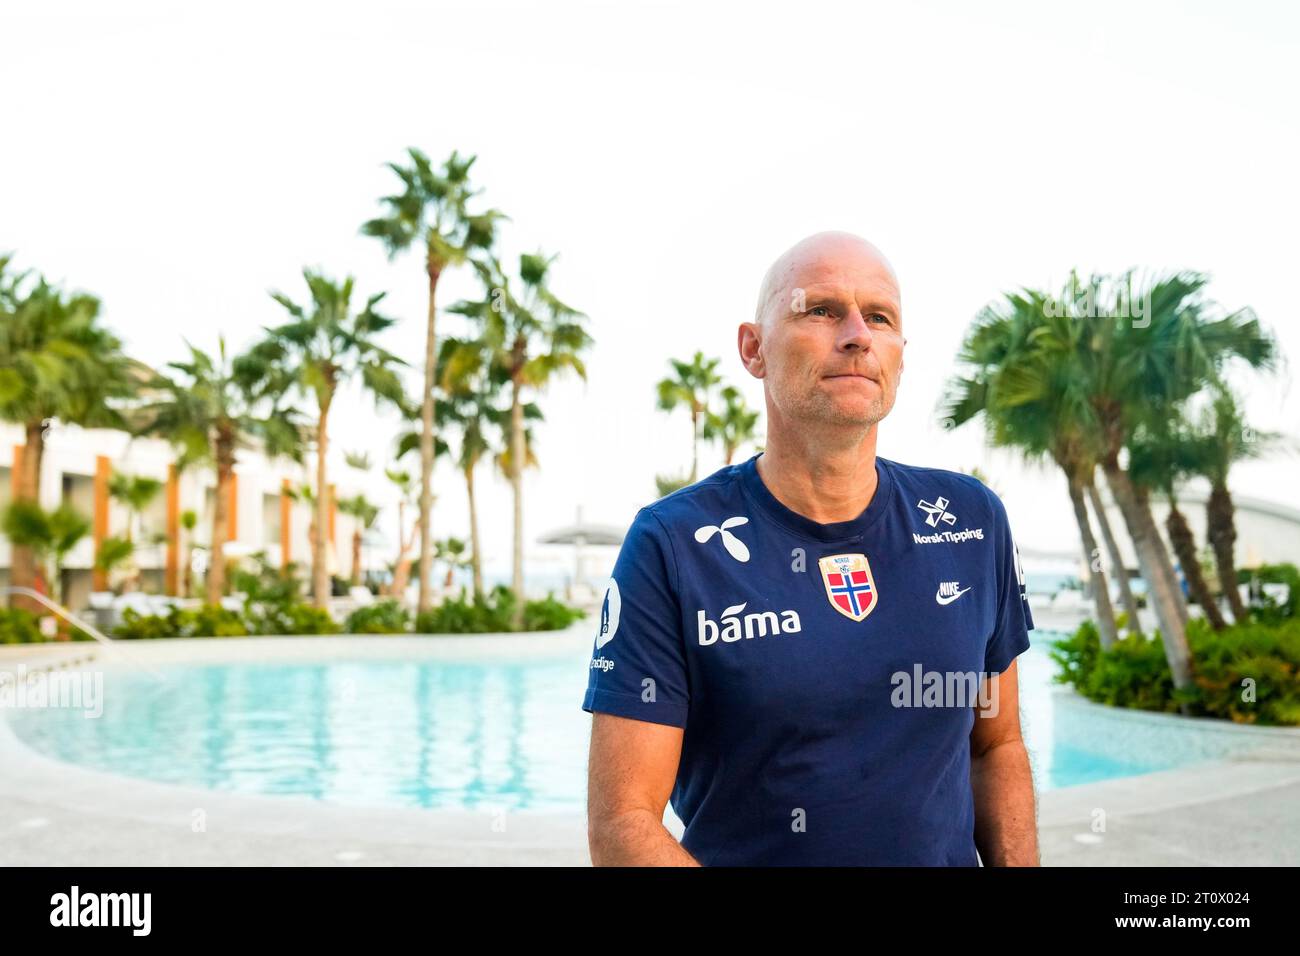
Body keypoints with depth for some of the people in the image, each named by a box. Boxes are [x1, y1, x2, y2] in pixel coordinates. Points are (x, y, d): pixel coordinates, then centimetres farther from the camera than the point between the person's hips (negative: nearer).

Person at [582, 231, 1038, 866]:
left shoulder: (974, 522, -4)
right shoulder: (671, 546, -17)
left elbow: (997, 746, 6)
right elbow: (620, 825, -18)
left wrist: (1019, 862, -8)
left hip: (951, 854, 4)